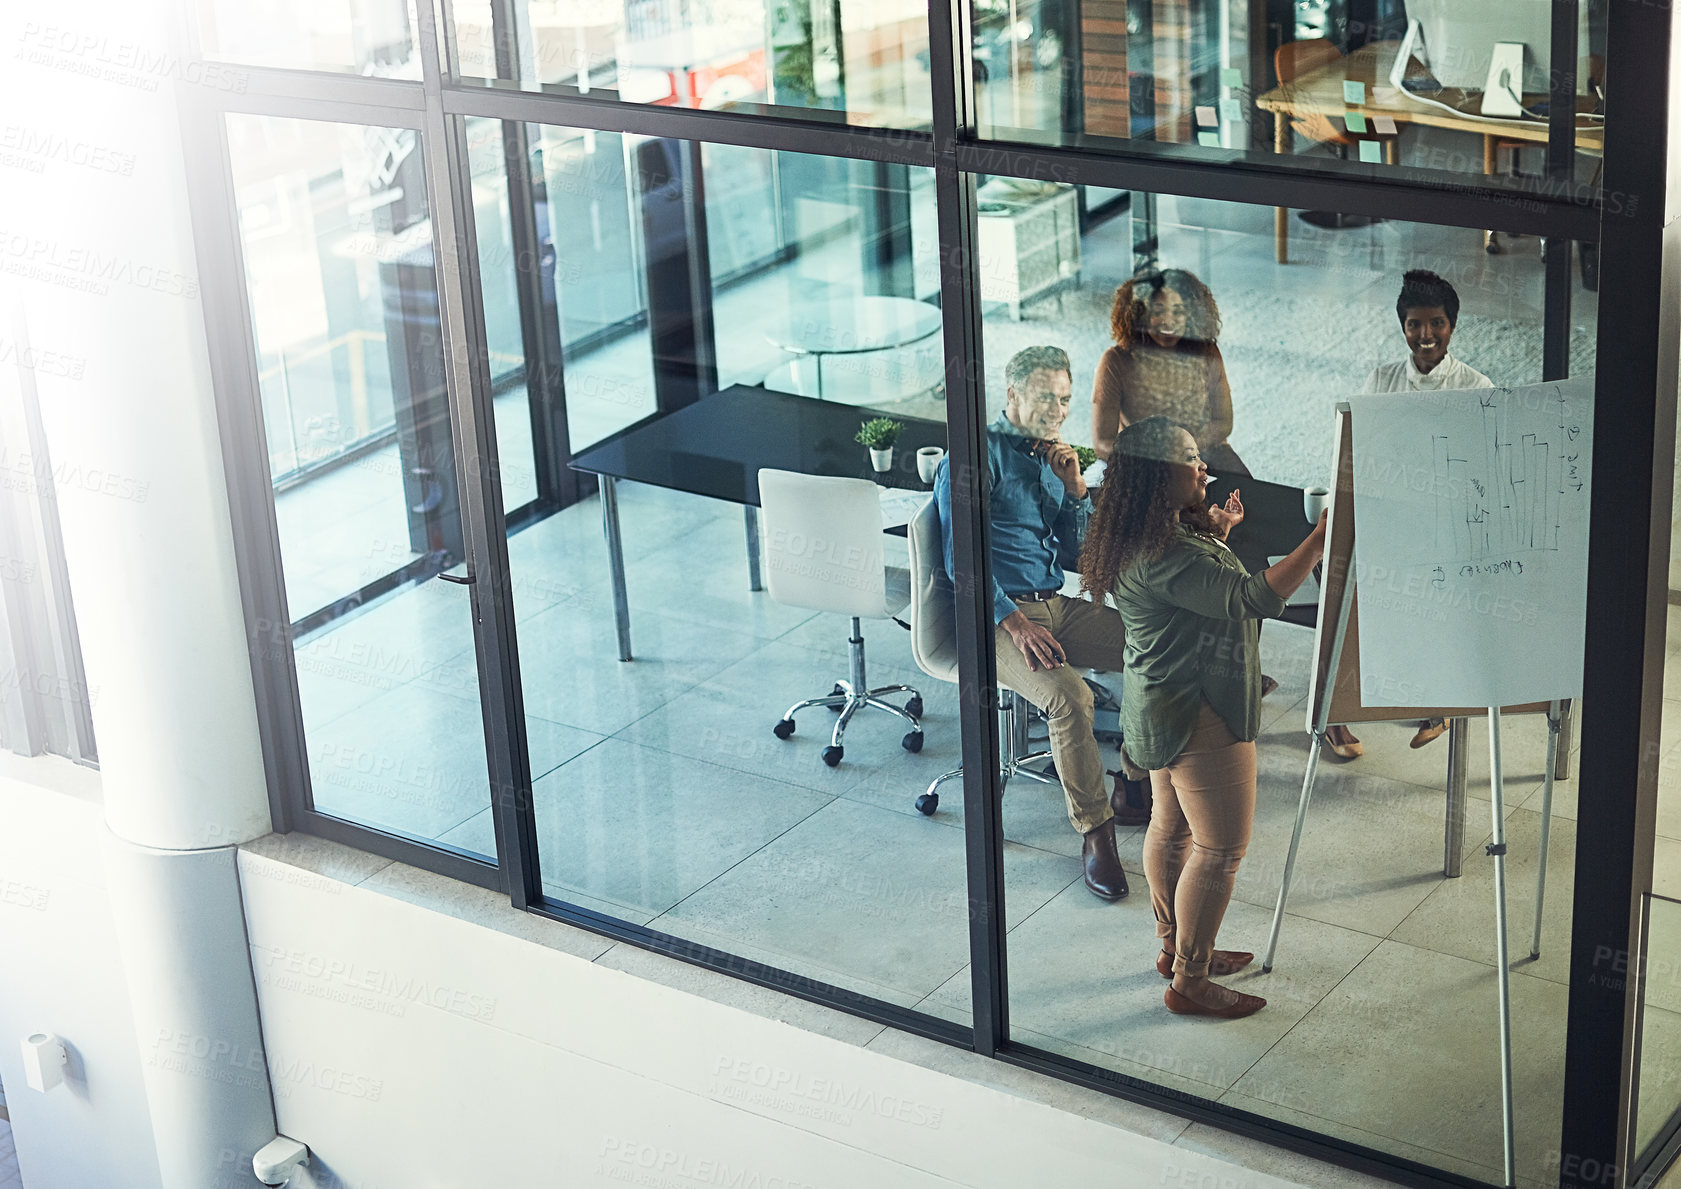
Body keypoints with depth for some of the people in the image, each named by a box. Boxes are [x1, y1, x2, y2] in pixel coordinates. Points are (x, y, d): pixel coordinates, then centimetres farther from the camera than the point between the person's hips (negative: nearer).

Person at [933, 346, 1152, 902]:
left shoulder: (1050, 460, 17)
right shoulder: (981, 454, -7)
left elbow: (1075, 557, 16)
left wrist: (1075, 491, 1)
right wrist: (1016, 624, -22)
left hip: (1054, 606, 8)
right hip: (996, 615, -7)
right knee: (1069, 694, -32)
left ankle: (1134, 785, 4)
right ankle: (1094, 831, -19)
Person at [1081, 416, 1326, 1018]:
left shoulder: (1156, 536, 6)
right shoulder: (1163, 553, -28)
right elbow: (1254, 598, -34)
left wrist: (1217, 533, 15)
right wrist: (1320, 539, -34)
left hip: (1163, 709, 11)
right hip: (1199, 714, -11)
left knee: (1172, 828, 21)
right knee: (1221, 847, -3)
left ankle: (1175, 947, 36)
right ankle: (1190, 982, 5)